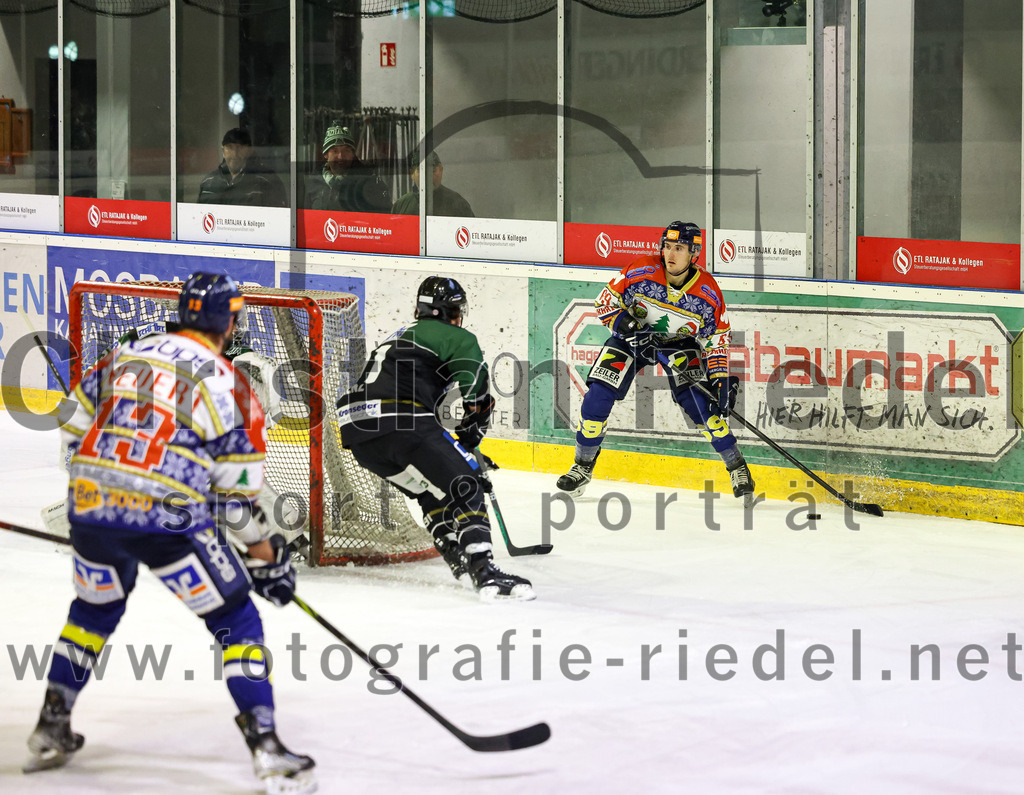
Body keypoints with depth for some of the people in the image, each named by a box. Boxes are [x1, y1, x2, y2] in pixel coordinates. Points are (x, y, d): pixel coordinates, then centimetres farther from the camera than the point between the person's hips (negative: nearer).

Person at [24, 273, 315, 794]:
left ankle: (51, 730, 32)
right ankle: (266, 748, -4)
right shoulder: (225, 383, 2)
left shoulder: (123, 357, 14)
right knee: (236, 622, 6)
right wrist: (267, 557, 12)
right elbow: (236, 496, 1)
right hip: (168, 518, -5)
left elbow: (75, 429, 18)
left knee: (95, 608, 30)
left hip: (90, 503, 5)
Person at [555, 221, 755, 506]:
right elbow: (606, 300, -14)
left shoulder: (707, 292, -21)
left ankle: (737, 467, -4)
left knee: (701, 403, -19)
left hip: (679, 343, -1)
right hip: (633, 336, 1)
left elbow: (717, 338, -9)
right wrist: (622, 322, -32)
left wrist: (721, 378, -16)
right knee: (598, 396, -12)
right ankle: (583, 466, 6)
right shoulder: (640, 272, -25)